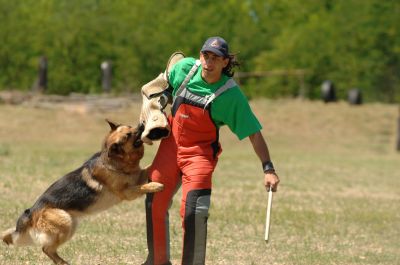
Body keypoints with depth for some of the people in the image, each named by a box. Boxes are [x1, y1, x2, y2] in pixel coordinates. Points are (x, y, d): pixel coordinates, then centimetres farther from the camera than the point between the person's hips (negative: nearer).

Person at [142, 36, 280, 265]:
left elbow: (254, 133, -14)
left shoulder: (230, 93, -17)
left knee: (193, 212, -18)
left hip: (200, 153, -4)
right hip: (171, 145, 4)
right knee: (154, 205, 9)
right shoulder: (185, 68, -8)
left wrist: (268, 169, -20)